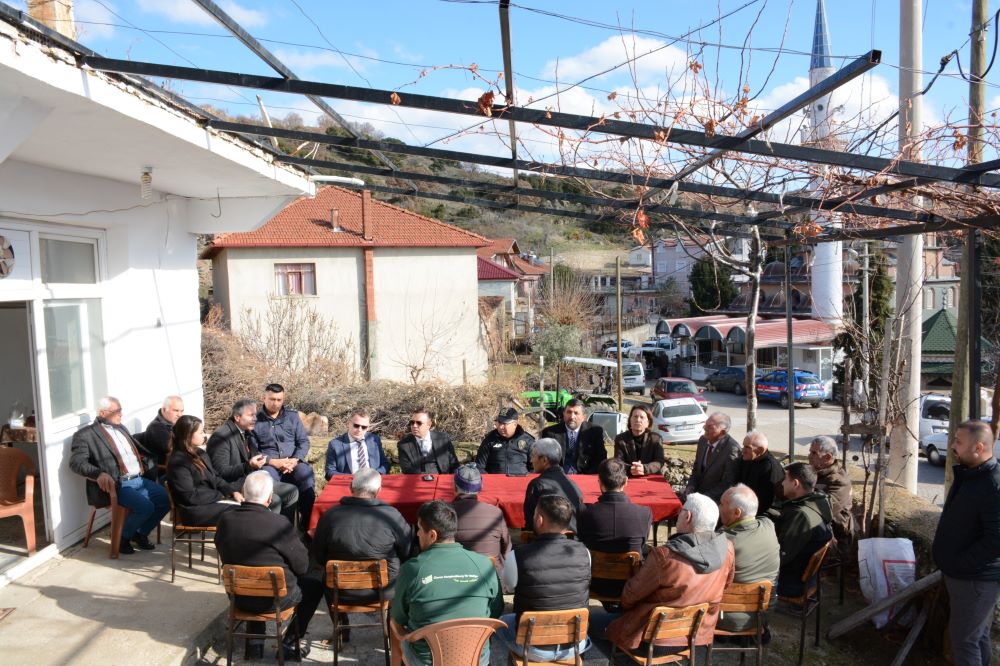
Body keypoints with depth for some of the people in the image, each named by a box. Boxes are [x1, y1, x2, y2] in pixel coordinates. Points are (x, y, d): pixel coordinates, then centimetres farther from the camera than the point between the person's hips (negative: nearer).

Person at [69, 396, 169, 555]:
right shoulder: (86, 434, -3)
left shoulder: (121, 428, 21)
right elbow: (76, 462, -14)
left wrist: (152, 461, 13)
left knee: (167, 498, -7)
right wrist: (99, 474, -30)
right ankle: (123, 536, 2)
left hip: (138, 480, 8)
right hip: (116, 485, -8)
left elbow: (137, 449, 31)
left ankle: (141, 533, 14)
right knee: (146, 506, -27)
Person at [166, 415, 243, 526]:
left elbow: (215, 478, 16)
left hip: (213, 499, 8)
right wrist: (220, 496, -12)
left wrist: (233, 491, -1)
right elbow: (191, 496, -18)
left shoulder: (200, 453, 12)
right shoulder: (178, 462, -15)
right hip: (196, 510, -8)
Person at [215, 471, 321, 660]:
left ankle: (255, 641, 34)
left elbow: (226, 559, 7)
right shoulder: (278, 524, -26)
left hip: (239, 597, 5)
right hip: (274, 598, -5)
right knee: (316, 583, 19)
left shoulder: (225, 520, -11)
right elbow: (302, 566, -15)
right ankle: (290, 642, 21)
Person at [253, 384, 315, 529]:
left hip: (293, 462, 2)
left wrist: (295, 460, -8)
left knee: (306, 474, -29)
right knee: (267, 475, -36)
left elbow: (304, 441, 10)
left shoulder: (292, 416, 17)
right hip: (269, 464, -2)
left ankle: (307, 525, -20)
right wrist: (273, 462, -12)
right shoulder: (256, 420, 9)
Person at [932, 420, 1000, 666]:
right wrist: (946, 555, 13)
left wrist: (957, 563, -21)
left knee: (964, 638, 2)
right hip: (960, 574, 9)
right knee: (978, 635, 22)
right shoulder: (968, 474, 7)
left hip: (977, 579, -9)